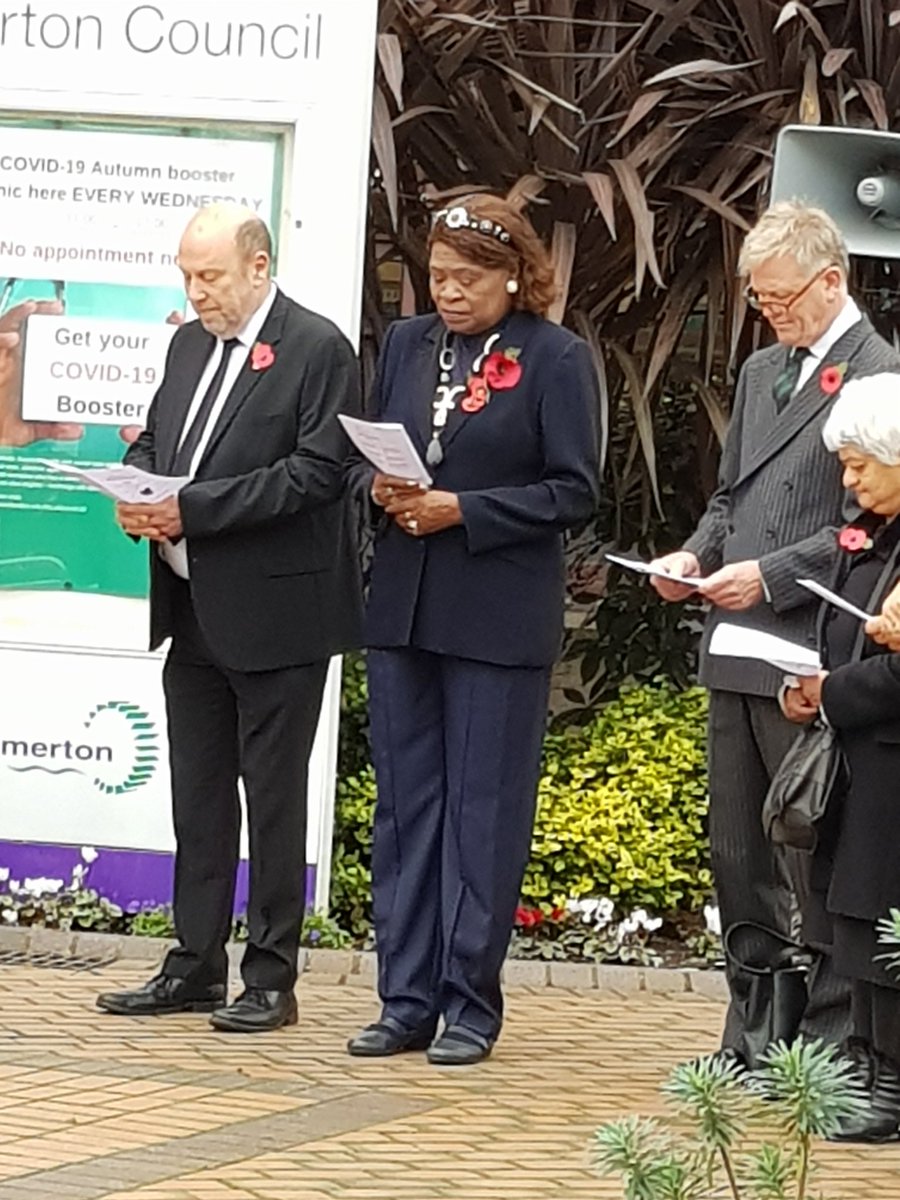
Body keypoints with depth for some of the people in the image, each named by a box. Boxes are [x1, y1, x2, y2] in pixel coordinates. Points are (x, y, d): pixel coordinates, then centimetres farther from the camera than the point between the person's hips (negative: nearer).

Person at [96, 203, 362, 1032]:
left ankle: (271, 980, 5)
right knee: (197, 795, 12)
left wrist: (192, 509, -23)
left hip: (274, 613, -8)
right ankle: (195, 969, 19)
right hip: (194, 612, 8)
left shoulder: (317, 351, -11)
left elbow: (316, 472, -19)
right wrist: (136, 496, -6)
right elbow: (152, 442, 19)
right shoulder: (190, 345, 14)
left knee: (273, 797, 0)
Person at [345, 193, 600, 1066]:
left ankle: (471, 1003, 7)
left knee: (485, 807, 0)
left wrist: (464, 510, -16)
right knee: (404, 803, 8)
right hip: (402, 605, 5)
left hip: (500, 617, -5)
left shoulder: (557, 359, -5)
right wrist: (379, 488, -6)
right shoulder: (406, 345, 10)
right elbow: (364, 456, 17)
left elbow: (574, 492, -8)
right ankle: (406, 1000, 14)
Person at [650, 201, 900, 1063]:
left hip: (810, 659, -8)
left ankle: (826, 1046, 3)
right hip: (737, 650, 8)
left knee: (815, 858, -4)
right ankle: (753, 1039, 20)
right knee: (736, 854, 12)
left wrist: (770, 575, -19)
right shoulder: (761, 372, 18)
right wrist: (696, 556, 5)